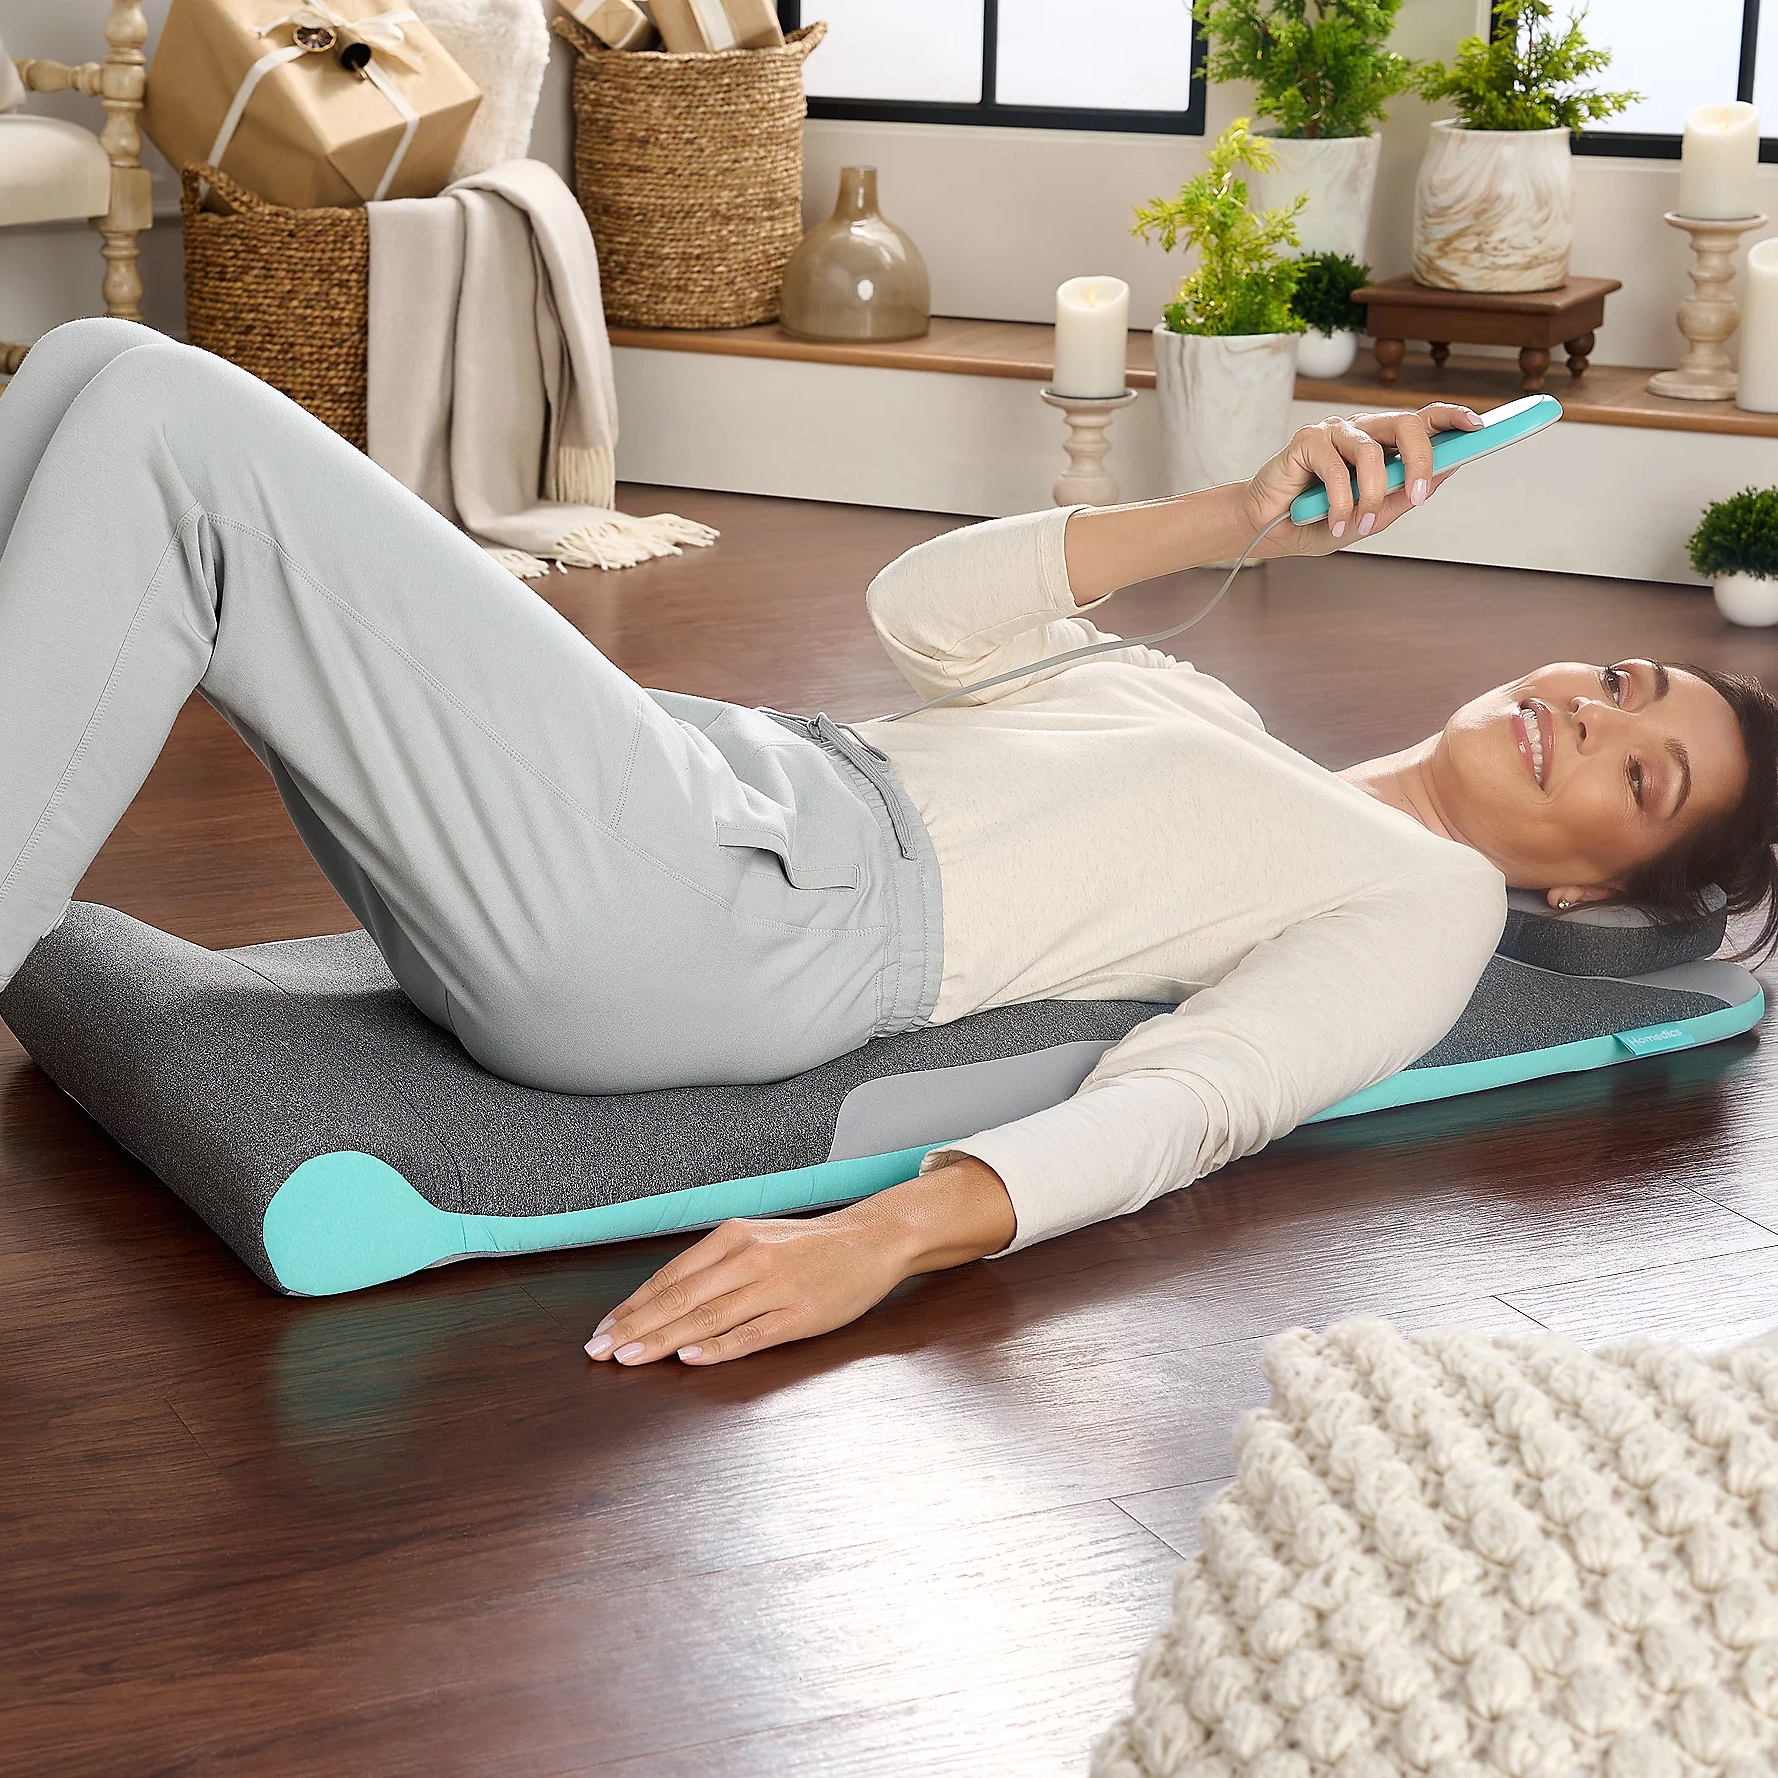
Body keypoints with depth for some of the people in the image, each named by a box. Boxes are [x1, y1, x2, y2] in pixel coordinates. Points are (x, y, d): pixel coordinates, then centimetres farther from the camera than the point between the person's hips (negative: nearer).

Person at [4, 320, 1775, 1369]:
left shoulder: (1429, 898, 7)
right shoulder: (1220, 724, 29)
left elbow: (1193, 1099, -11)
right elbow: (926, 612, 23)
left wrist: (885, 1236, -29)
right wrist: (1245, 513, 14)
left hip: (705, 928, -8)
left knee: (166, 425, -20)